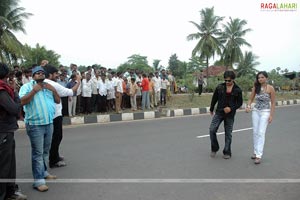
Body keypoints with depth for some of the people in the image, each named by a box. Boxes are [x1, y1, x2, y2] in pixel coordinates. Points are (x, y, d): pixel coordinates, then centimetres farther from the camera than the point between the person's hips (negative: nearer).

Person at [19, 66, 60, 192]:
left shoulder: (48, 87, 14)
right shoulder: (27, 86, -4)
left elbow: (58, 101, 12)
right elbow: (22, 102, -17)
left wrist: (53, 90, -3)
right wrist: (34, 90, -20)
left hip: (49, 123, 6)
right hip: (35, 125, -6)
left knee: (46, 151, 16)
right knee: (38, 153, -4)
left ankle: (43, 172, 31)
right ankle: (38, 180, 1)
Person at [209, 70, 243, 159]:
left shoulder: (237, 90, -4)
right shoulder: (220, 87, -2)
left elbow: (240, 102, 2)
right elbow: (214, 98, 9)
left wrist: (231, 108, -15)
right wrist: (211, 109, 18)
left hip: (230, 114, -1)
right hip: (219, 112, 1)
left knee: (228, 133, 7)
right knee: (212, 130, -9)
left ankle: (227, 152, 21)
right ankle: (214, 149, 12)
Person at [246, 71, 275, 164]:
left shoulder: (270, 88, -8)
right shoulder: (255, 87, 2)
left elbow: (273, 103, -5)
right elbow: (251, 99, 7)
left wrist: (271, 115, -9)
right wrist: (248, 106, -13)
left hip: (265, 112, -4)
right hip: (255, 111, 4)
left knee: (261, 133, -9)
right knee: (255, 132, 8)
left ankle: (259, 156, -7)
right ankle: (255, 152, 21)